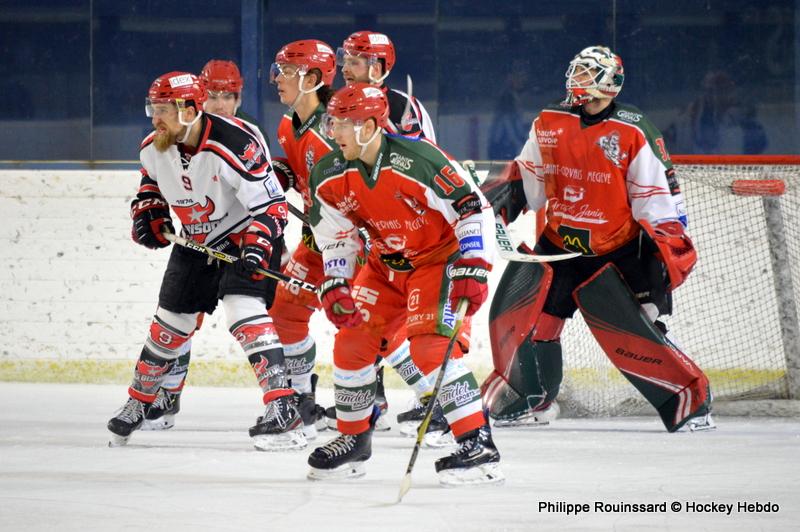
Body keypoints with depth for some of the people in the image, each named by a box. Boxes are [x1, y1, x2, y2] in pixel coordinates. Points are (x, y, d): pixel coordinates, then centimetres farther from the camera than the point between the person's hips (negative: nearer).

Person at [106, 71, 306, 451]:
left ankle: (284, 413, -29)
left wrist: (256, 249, -39)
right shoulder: (154, 148, -8)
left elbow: (271, 205, -28)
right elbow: (151, 183, 16)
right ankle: (137, 404, 32)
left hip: (247, 238, -7)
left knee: (244, 311, -25)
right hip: (196, 242, 7)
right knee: (170, 322, 12)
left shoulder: (235, 145, -30)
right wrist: (148, 215, -3)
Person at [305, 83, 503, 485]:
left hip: (440, 258, -7)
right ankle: (353, 439, 24)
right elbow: (336, 236, 3)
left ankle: (479, 446, -22)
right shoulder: (329, 176, -9)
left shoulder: (418, 161, -29)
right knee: (352, 342, 4)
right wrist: (335, 285, -9)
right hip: (386, 264, 7)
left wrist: (473, 269, -28)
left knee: (430, 345, -23)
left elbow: (473, 208, -24)